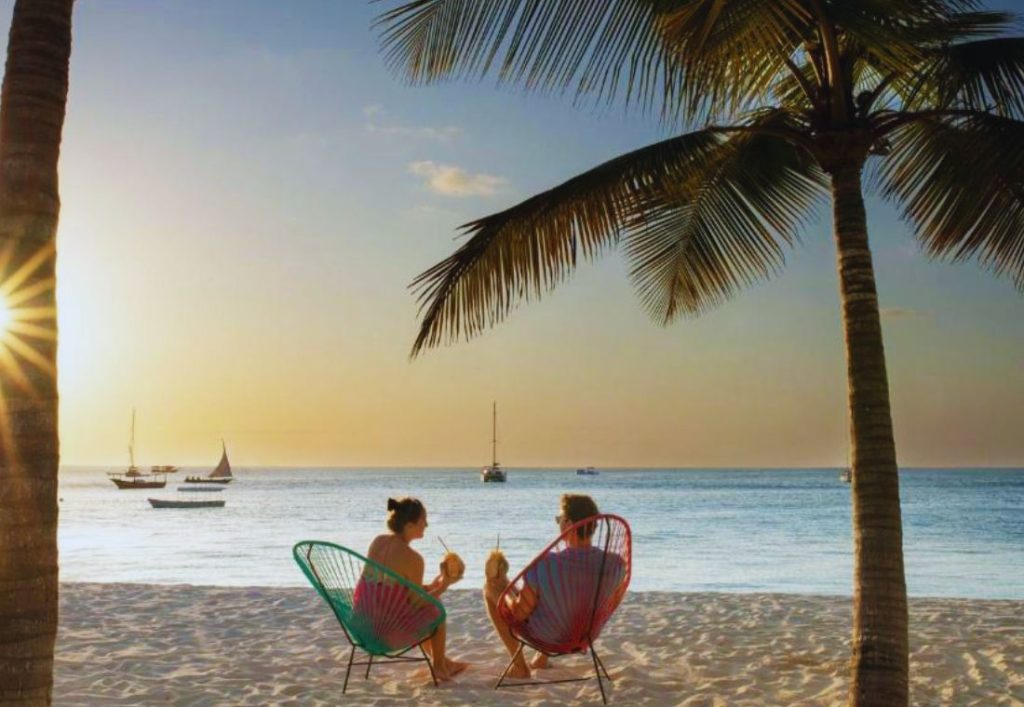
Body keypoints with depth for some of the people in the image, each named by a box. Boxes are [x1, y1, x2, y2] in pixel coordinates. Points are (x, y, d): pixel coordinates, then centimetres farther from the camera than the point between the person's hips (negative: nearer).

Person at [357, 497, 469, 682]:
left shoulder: (377, 542, 1)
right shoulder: (413, 558, -20)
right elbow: (416, 604, -12)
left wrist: (430, 586, 16)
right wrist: (443, 587, 3)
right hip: (388, 630, -7)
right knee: (436, 611, 19)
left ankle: (440, 660, 50)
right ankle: (439, 666, 39)